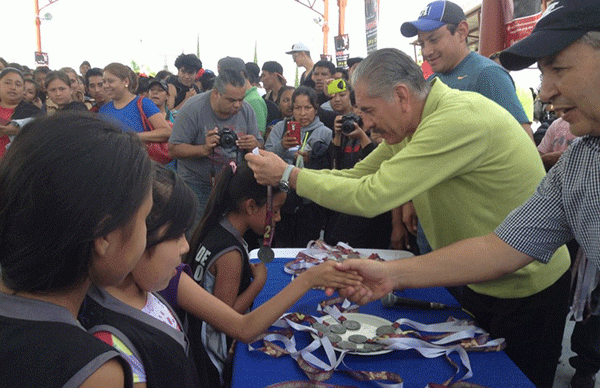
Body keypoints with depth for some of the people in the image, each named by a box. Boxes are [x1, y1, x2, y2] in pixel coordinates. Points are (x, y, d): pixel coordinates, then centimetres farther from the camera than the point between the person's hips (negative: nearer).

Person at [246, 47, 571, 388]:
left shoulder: (459, 119, -31)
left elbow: (370, 197, -33)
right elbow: (358, 175, 3)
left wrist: (289, 174, -22)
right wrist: (285, 174, -8)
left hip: (527, 289, -8)